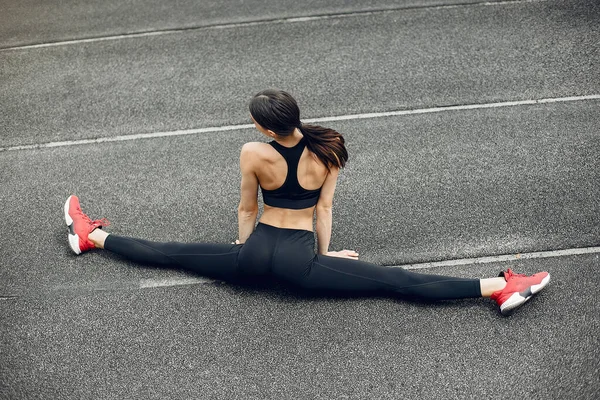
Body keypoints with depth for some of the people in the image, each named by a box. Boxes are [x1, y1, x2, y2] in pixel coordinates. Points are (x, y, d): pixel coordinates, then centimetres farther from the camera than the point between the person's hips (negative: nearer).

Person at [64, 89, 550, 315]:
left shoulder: (253, 153, -9)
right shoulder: (328, 149, -7)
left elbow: (247, 209, 5)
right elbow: (324, 207, 3)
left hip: (255, 252, 1)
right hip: (300, 260, -1)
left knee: (168, 254, 15)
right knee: (398, 281, -6)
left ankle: (93, 236, 30)